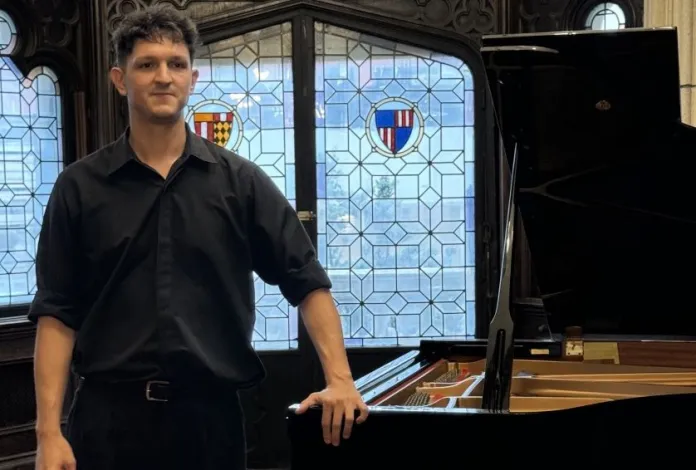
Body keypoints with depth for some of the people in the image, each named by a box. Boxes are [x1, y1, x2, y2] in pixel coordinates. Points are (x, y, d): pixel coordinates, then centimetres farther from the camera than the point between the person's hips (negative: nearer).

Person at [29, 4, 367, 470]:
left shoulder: (240, 180, 3)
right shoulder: (81, 186, 2)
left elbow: (308, 281, 4)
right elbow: (58, 314, 0)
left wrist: (340, 380, -8)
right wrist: (49, 431, -8)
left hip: (211, 413, 1)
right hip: (110, 414, 0)